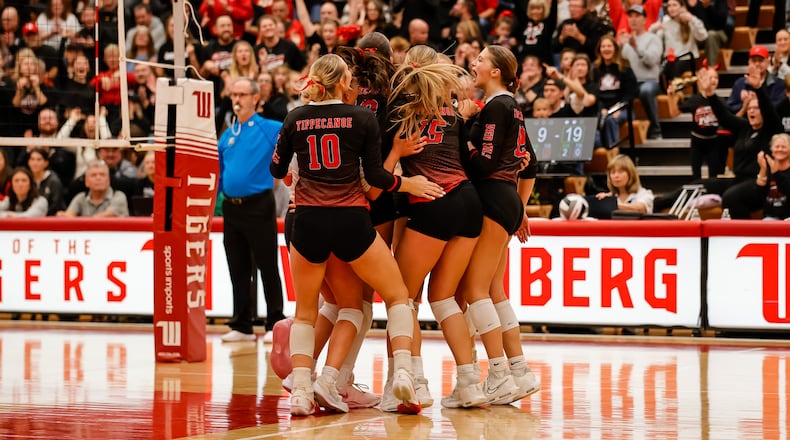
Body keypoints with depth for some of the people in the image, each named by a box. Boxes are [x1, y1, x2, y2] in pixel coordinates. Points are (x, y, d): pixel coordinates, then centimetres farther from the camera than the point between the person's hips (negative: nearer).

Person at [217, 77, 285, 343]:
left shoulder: (268, 129, -3)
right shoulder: (227, 136, 14)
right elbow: (219, 174, 17)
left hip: (258, 206, -6)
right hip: (231, 208, 6)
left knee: (267, 267, -1)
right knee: (238, 269, 9)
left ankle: (275, 323, 6)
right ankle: (241, 325, 16)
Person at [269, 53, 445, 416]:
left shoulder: (296, 118, 5)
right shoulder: (362, 117, -1)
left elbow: (277, 170, 15)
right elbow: (375, 175, -2)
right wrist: (409, 184, 14)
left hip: (308, 222, 2)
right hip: (351, 222, -2)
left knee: (305, 312, 16)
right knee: (397, 295, 13)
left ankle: (300, 391, -1)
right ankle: (403, 373, -7)